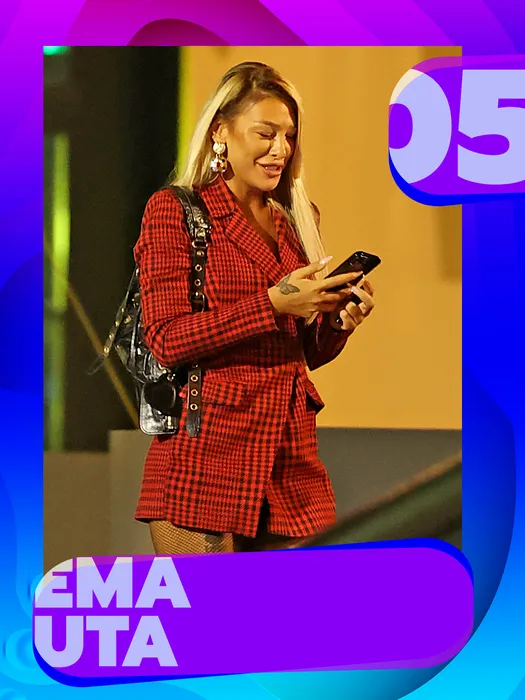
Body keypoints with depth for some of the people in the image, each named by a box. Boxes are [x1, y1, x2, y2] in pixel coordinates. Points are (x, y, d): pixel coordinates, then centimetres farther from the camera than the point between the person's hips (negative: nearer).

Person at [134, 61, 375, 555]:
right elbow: (166, 340, -10)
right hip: (207, 454, -5)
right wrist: (273, 303, -15)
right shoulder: (173, 210, 1)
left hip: (291, 461, 5)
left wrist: (340, 319, 1)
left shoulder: (295, 221, 20)